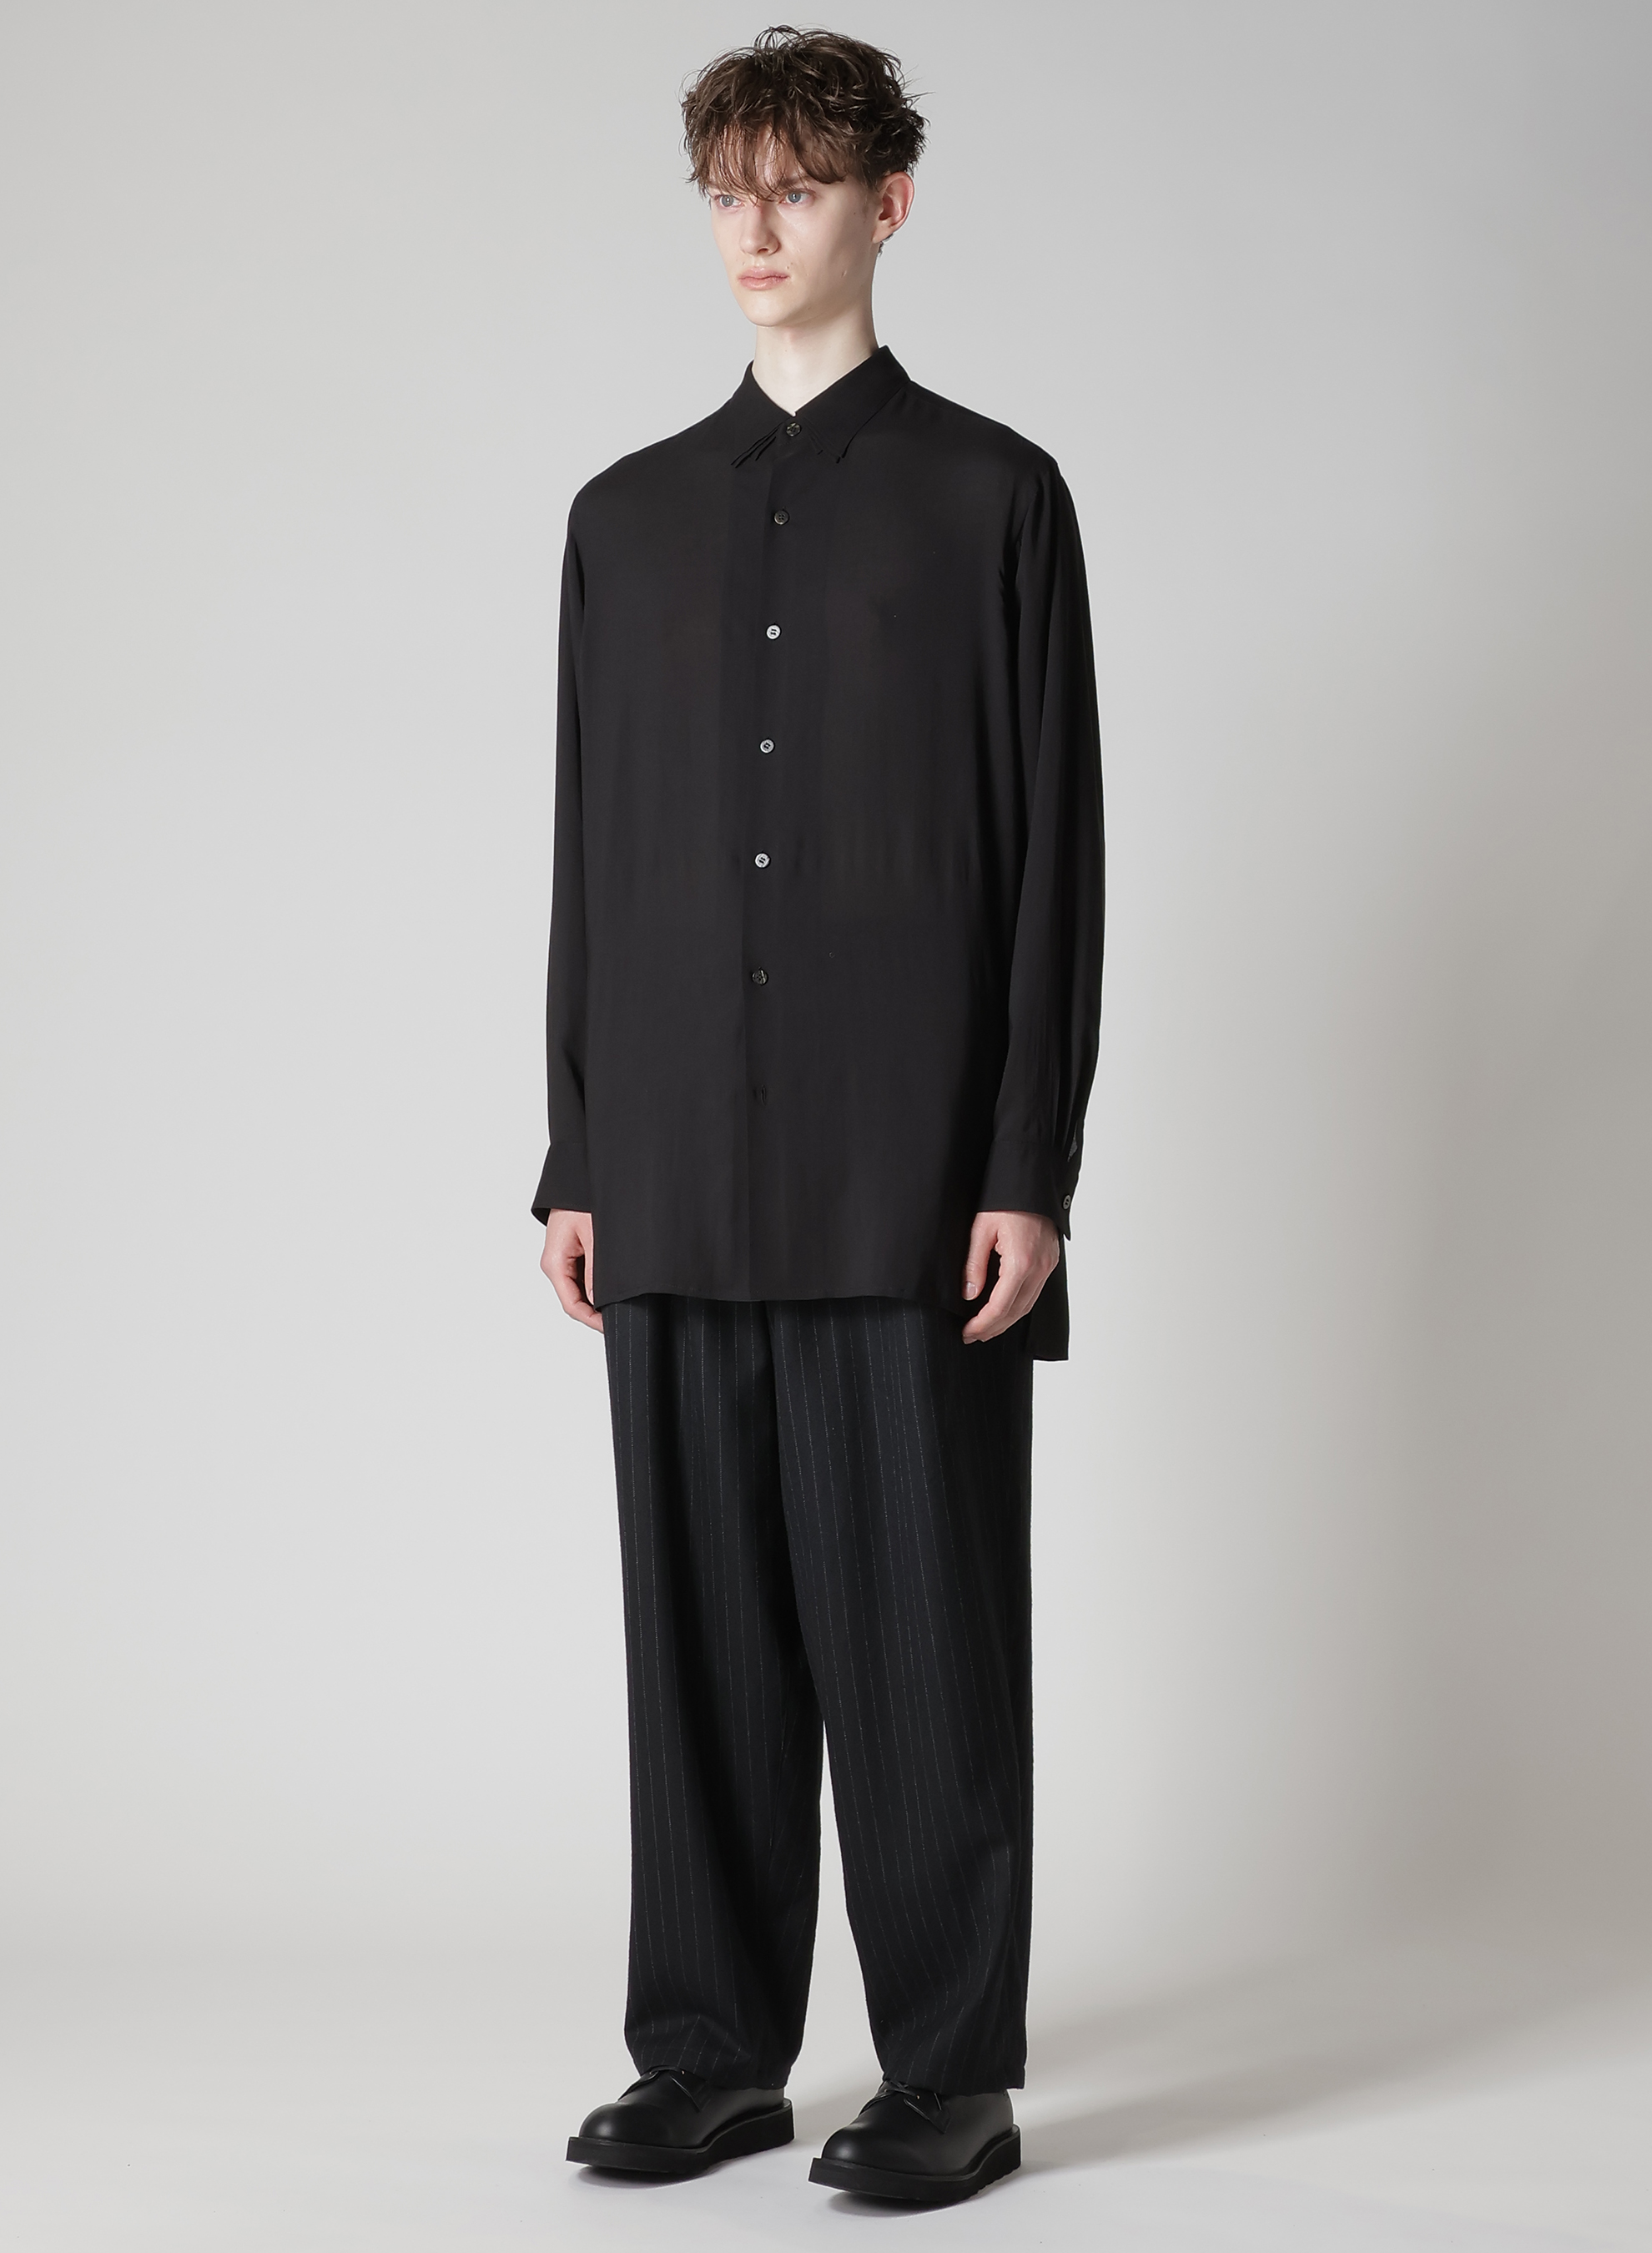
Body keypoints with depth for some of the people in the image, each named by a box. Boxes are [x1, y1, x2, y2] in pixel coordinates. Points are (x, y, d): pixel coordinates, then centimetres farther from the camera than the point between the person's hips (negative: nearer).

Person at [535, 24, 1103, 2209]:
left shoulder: (992, 496, 3)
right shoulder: (628, 516, 14)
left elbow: (1050, 856, -1)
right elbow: (591, 859, 14)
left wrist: (1029, 1169, -8)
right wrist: (578, 1160, 8)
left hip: (915, 1185, -4)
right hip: (682, 1188, 4)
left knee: (924, 1632, 0)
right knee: (704, 1627, 8)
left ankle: (953, 2075, 10)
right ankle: (711, 2049, 18)